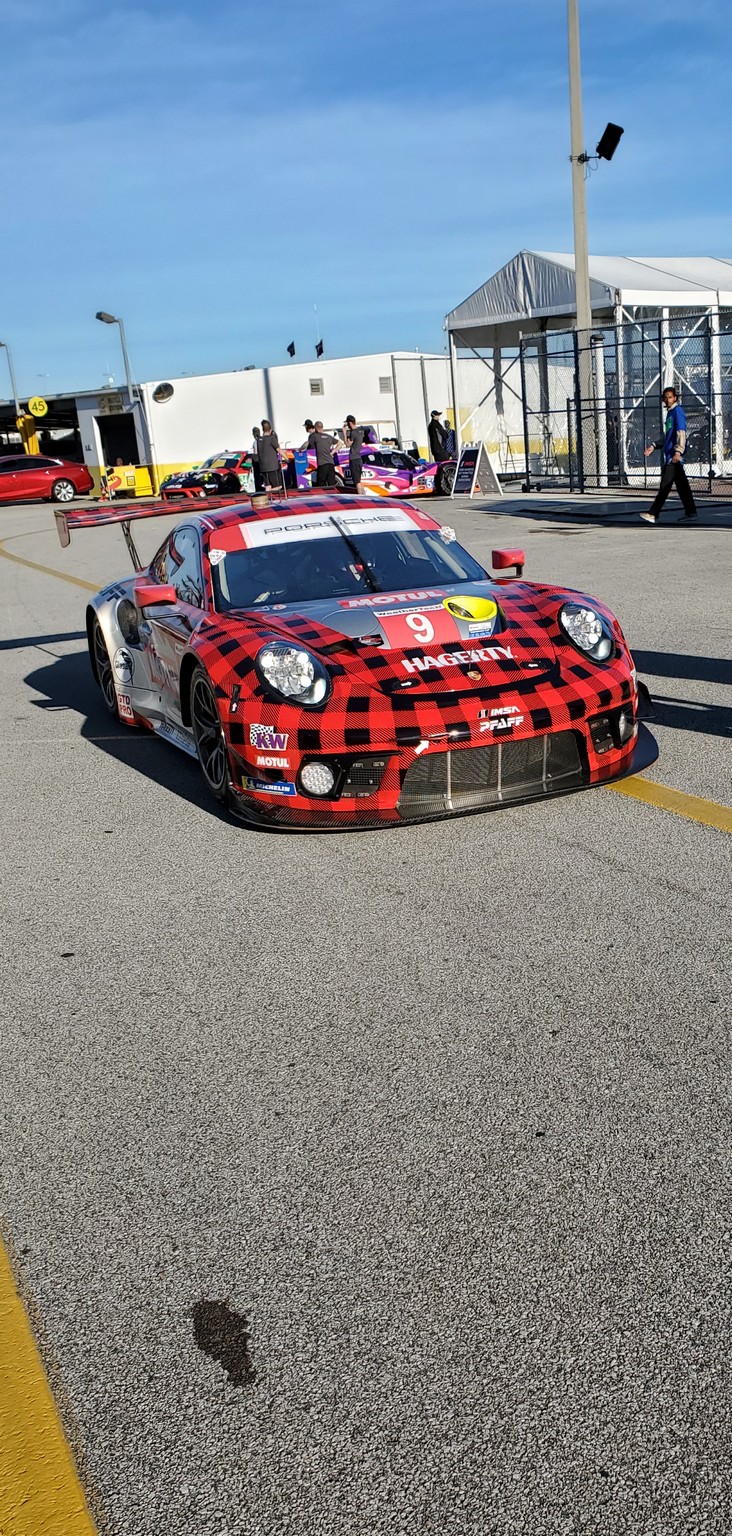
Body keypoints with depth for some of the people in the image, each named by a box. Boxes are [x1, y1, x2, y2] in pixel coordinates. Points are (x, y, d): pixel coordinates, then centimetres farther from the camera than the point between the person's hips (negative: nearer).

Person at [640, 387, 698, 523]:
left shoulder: (678, 411, -6)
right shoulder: (669, 412, 21)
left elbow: (681, 432, -16)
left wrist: (678, 451, -25)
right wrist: (654, 445, 18)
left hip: (675, 455, -9)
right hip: (669, 454, 9)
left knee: (665, 484, -10)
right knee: (681, 485, 10)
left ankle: (654, 514, -12)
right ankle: (690, 512, 14)